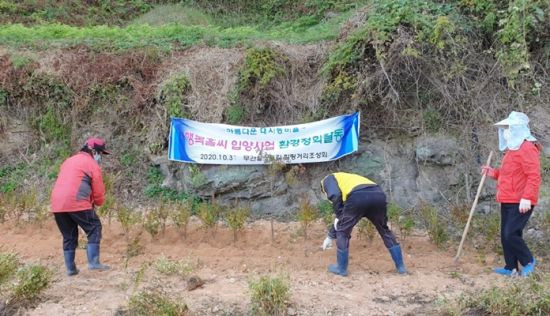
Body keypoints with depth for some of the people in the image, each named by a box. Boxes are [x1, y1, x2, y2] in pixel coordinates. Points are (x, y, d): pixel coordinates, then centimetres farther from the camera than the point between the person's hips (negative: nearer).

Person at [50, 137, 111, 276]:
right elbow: (98, 192, 1)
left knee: (69, 236, 16)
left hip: (57, 204, 7)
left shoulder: (69, 161, 25)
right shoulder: (92, 164, 1)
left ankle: (70, 268, 17)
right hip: (77, 203, -7)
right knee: (94, 228, 5)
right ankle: (93, 262, -4)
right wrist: (98, 202, 22)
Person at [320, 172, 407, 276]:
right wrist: (330, 236, 55)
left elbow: (335, 195, -1)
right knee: (385, 231, 26)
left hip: (358, 197, -7)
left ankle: (341, 269, 24)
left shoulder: (328, 179, 27)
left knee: (342, 232, 16)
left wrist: (338, 216, 12)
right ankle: (401, 267, 30)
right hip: (378, 196, 7)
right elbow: (346, 218, 48)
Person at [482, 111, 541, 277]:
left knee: (511, 234, -12)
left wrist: (527, 198, -27)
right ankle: (511, 267, 18)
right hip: (507, 201, 10)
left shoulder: (527, 148, -15)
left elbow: (534, 176, -21)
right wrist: (493, 172, 12)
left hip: (520, 203, -10)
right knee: (505, 235, 10)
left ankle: (528, 261, 9)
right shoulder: (512, 149, 18)